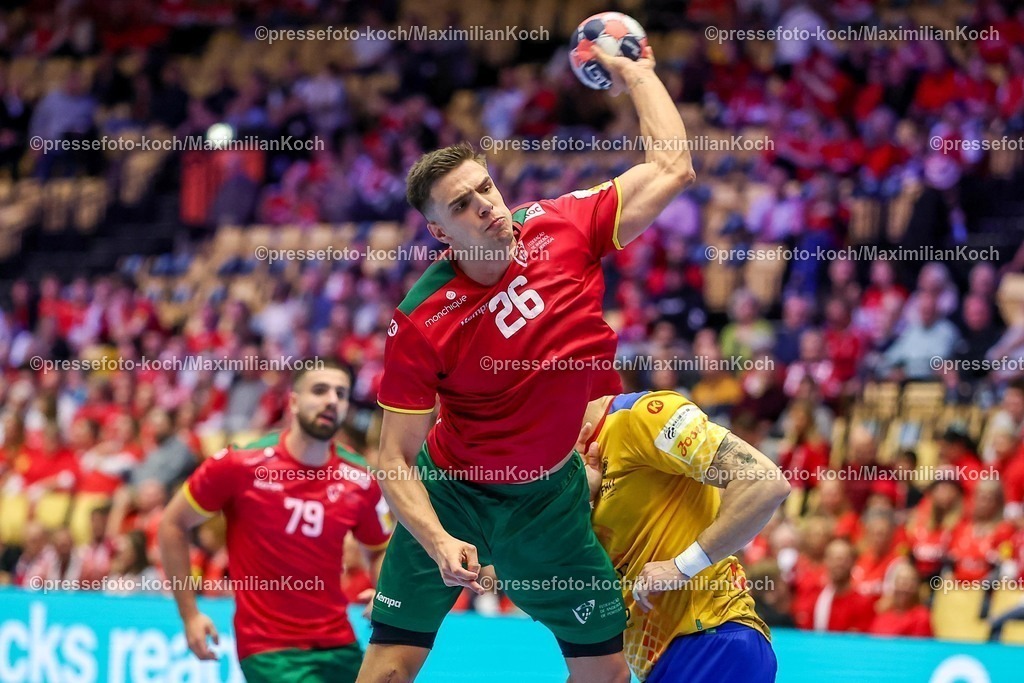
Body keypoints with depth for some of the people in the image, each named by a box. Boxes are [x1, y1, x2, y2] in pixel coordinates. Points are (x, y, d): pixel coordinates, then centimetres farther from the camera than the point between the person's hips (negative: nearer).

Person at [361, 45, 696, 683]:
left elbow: (673, 168, -4)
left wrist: (635, 73, 0)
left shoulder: (561, 228, -14)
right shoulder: (421, 323, -23)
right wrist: (438, 543, -31)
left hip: (552, 494, 3)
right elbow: (396, 457, -17)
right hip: (450, 493, -3)